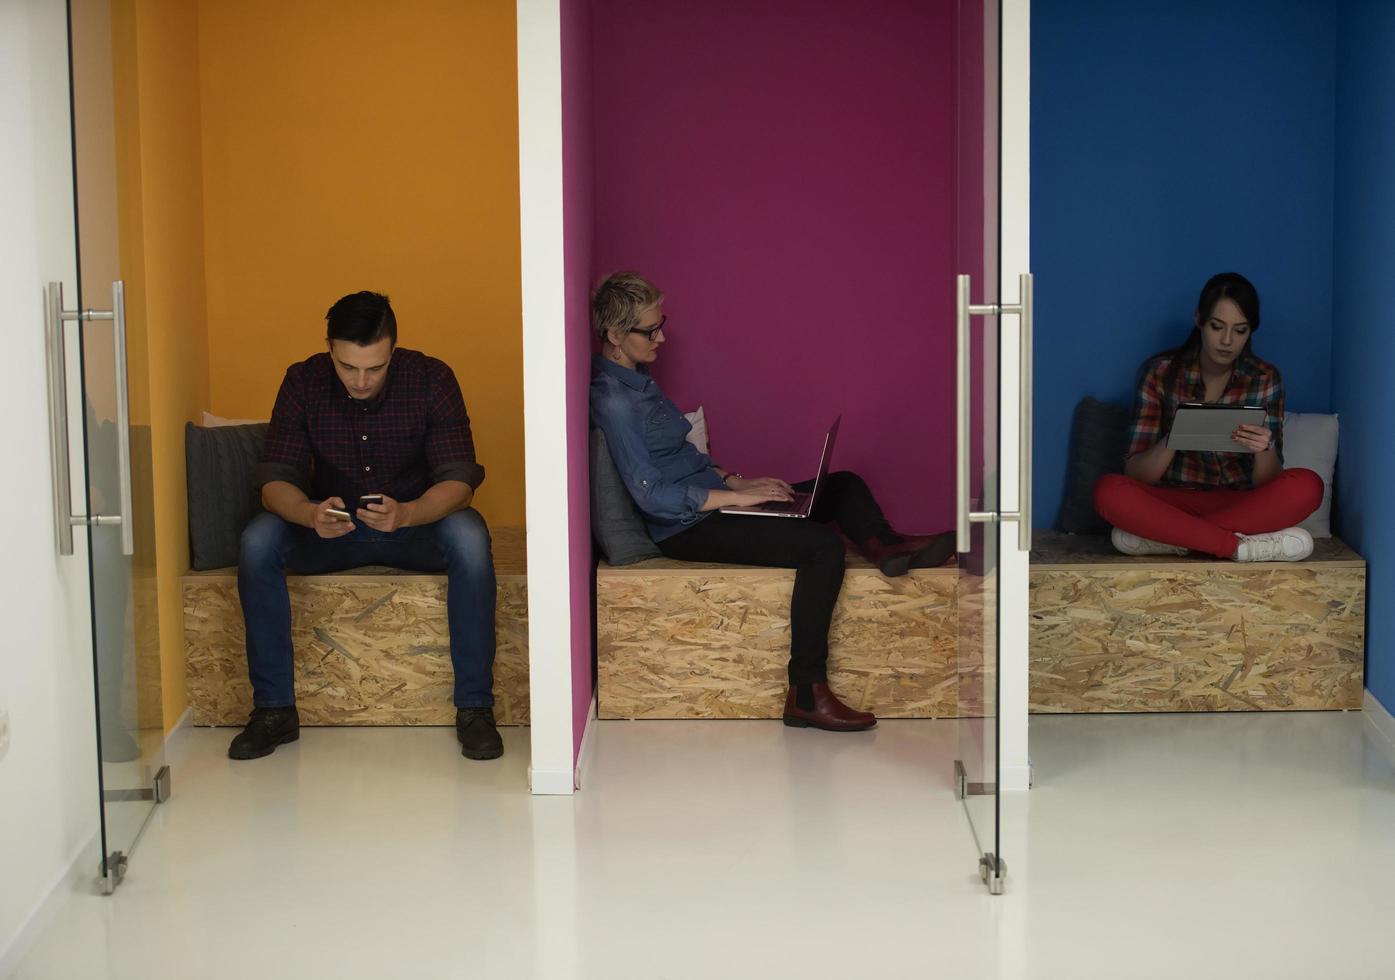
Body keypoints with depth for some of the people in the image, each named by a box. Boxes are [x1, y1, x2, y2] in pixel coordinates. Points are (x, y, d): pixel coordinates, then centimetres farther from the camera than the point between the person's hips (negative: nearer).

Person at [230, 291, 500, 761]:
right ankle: (273, 709, -19)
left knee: (468, 536, -34)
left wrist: (405, 514, -44)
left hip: (415, 524, -2)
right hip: (331, 529, 2)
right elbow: (275, 480, -16)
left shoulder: (431, 378, -16)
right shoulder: (303, 381, -11)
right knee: (258, 540, -27)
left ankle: (474, 708, -28)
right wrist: (310, 514, -40)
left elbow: (459, 480, -22)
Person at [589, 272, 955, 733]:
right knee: (823, 545, -26)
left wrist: (734, 480, 6)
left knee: (844, 485, 11)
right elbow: (651, 495, -24)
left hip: (706, 498, 10)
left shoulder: (635, 378, 12)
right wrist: (736, 495, -19)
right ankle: (806, 696, -26)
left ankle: (883, 544, -18)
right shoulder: (612, 400, -19)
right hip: (683, 528, -10)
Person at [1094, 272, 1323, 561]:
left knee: (1307, 486, -28)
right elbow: (1136, 474, -10)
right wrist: (1171, 442, -30)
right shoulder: (1160, 371, -5)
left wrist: (1265, 450, -28)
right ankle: (1240, 545, -31)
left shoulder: (1265, 379, -1)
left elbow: (1266, 484, -5)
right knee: (1108, 491, -31)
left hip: (1239, 504, 2)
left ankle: (1166, 537, -27)